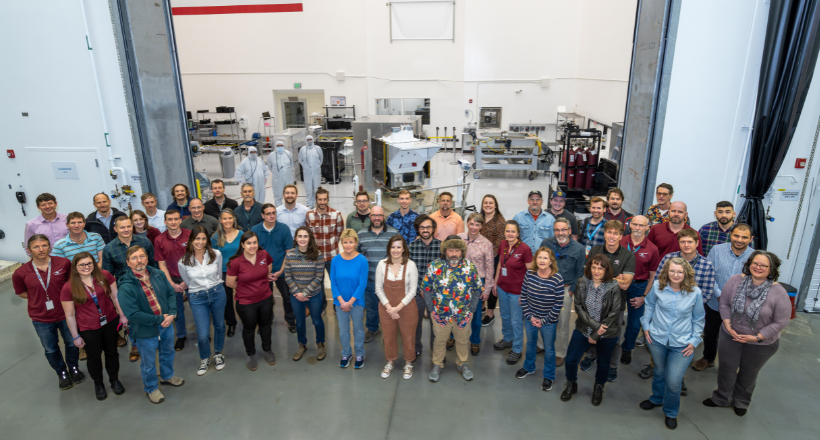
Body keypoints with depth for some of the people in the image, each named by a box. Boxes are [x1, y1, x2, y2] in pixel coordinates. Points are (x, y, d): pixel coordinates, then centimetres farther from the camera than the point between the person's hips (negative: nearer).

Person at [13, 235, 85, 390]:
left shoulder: (64, 263, -15)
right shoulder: (21, 273, -15)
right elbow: (21, 293, 2)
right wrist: (41, 298, -8)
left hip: (65, 314, 0)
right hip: (42, 319, 0)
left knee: (72, 343, 20)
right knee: (51, 349, 20)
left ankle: (73, 368, 47)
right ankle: (62, 373, 45)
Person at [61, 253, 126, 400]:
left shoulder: (105, 276, -10)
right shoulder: (68, 288, -14)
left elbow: (115, 296, -1)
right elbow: (70, 315, -7)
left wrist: (122, 315, -1)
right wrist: (76, 337, -3)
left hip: (110, 322, 1)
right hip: (88, 329, -1)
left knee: (111, 352, 18)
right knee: (94, 357, 17)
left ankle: (114, 380, 41)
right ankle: (98, 384, 42)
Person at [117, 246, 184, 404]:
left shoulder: (158, 274, -10)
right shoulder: (126, 287, -24)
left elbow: (170, 293, 1)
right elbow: (132, 314, -25)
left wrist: (172, 313, -14)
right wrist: (159, 319, -23)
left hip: (166, 325, 5)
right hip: (146, 332, -5)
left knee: (168, 353, 28)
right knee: (148, 363, 17)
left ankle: (167, 376, 56)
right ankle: (151, 388, 43)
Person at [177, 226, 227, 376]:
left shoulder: (216, 255, -10)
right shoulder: (183, 262, -12)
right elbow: (188, 283, 5)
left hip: (217, 293, 2)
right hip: (197, 298, -1)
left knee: (219, 325, 18)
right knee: (203, 334, -2)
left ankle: (218, 353, 43)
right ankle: (205, 359, 29)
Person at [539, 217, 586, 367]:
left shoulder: (578, 249, -6)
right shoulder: (546, 243, -2)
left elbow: (580, 273, 1)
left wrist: (571, 291, -4)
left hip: (565, 289, -2)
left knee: (563, 323, 6)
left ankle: (560, 353, 23)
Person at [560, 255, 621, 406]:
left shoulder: (613, 287, -18)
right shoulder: (582, 283, -11)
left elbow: (614, 313, -15)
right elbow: (578, 307, -10)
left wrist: (596, 335, -14)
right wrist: (595, 325, -20)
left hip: (607, 334, -1)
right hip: (583, 329, 2)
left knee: (603, 363, 18)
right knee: (571, 359, 6)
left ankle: (598, 388, 48)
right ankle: (571, 385, 35)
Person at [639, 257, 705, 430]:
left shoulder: (695, 292, -11)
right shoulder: (657, 286, -9)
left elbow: (698, 319, 2)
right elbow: (650, 305, 9)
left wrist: (695, 340, -1)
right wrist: (646, 326, 4)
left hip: (682, 344, -1)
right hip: (657, 339, 2)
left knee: (673, 381, 0)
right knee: (659, 372, 21)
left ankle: (671, 412, 27)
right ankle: (657, 399, 50)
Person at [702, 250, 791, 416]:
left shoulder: (779, 293, -20)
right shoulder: (736, 280, -14)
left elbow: (780, 322, -15)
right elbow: (724, 303, -4)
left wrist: (757, 337, -18)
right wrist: (728, 326, -12)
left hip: (761, 343, -1)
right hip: (731, 335, 2)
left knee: (749, 373, 21)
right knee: (726, 368, 17)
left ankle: (741, 401, 45)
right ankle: (722, 398, 40)